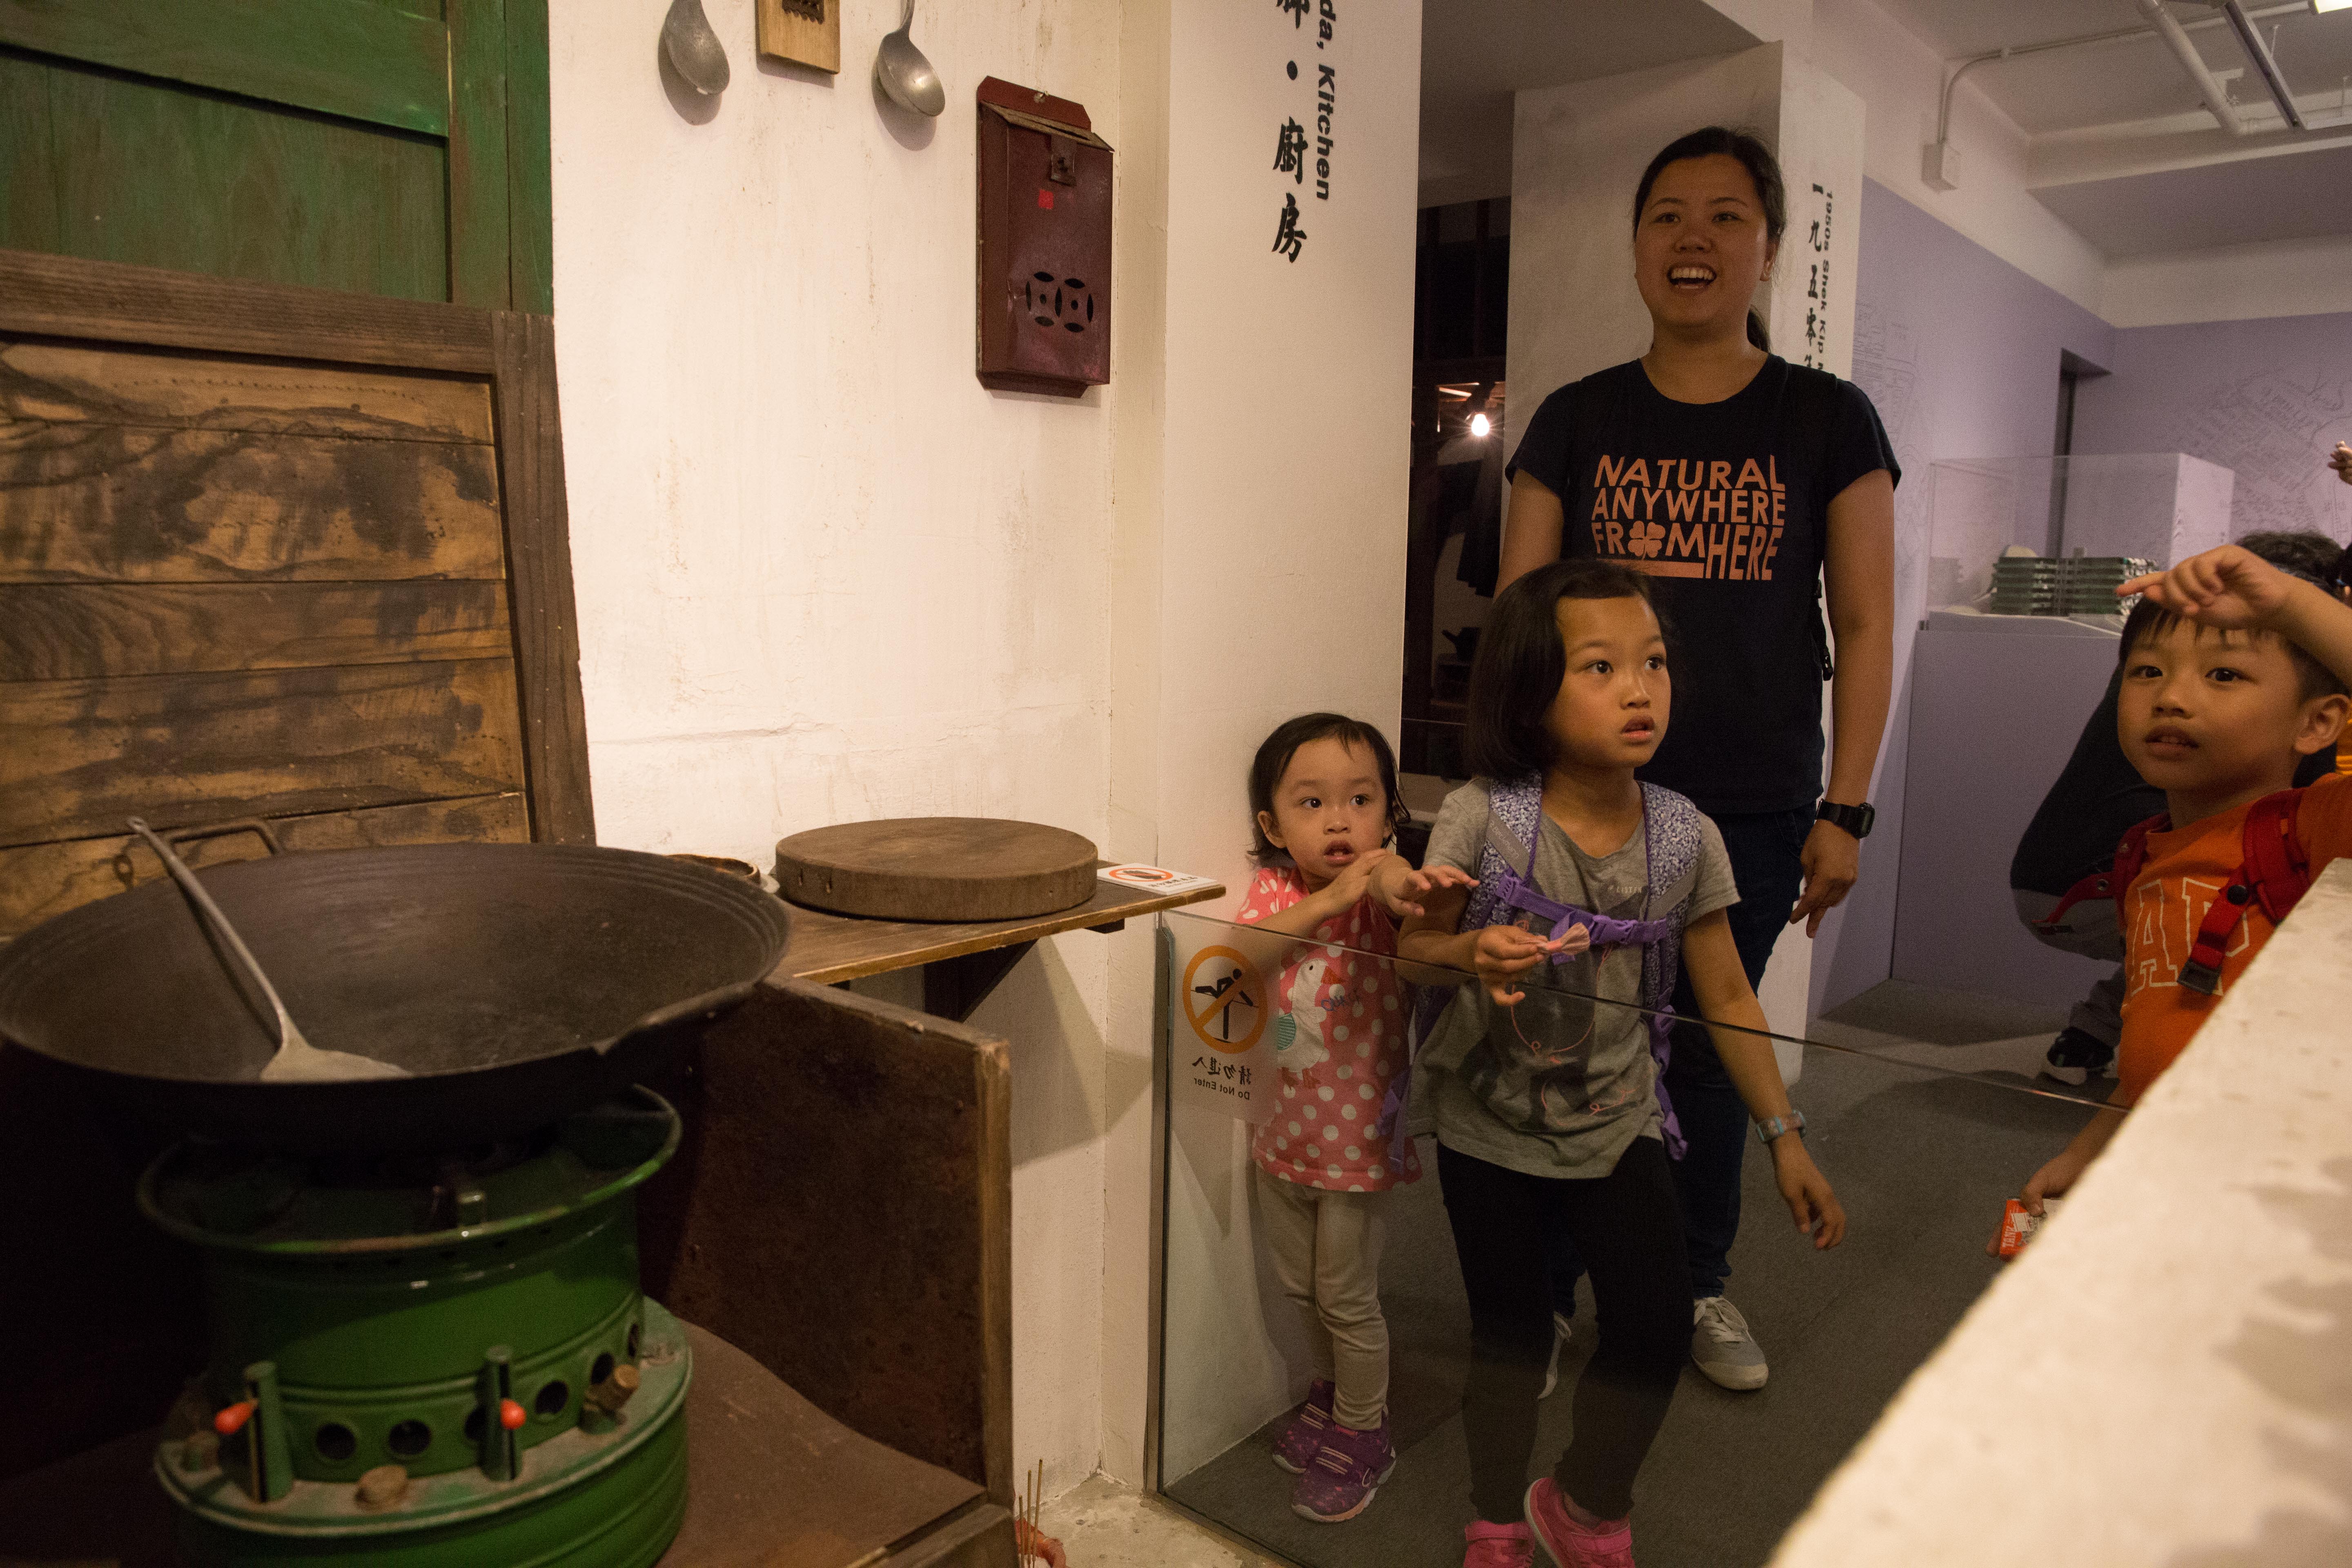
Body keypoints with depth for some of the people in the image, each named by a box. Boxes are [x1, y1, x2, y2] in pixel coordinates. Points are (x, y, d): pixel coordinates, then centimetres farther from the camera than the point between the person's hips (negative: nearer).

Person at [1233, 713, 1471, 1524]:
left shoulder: (1381, 901, -17)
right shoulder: (1273, 891, -8)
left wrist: (1392, 880, -62)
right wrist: (1325, 900, -41)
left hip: (1358, 1143, -4)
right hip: (1283, 1134, 4)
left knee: (1348, 1297, 10)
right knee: (1301, 1287, 22)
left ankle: (1360, 1434, 33)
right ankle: (1333, 1388, 48)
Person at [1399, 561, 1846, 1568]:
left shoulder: (1685, 838, -9)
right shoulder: (1482, 817, -17)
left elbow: (1727, 996, 0)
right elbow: (1413, 940, -11)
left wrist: (1785, 1139, 2)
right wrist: (1470, 952, -35)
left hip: (1619, 1126, 2)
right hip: (1489, 1127, -2)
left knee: (1656, 1325, -3)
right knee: (1509, 1335, 11)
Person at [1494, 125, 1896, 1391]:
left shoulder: (1828, 421, 3)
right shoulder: (1577, 420, 5)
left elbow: (1864, 625, 2)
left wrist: (1844, 810, -3)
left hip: (1754, 810, 0)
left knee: (1711, 1051, 12)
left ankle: (1700, 1287, 35)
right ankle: (1544, 1296, 25)